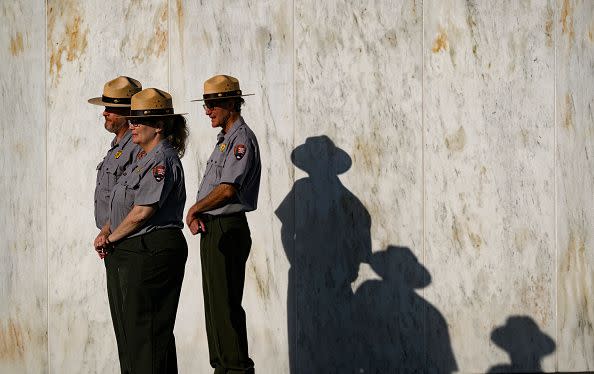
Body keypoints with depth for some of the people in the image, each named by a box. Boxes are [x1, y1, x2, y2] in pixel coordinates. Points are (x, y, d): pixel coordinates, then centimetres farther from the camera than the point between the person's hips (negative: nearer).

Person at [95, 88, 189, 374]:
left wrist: (111, 238, -8)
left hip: (152, 252, -10)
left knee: (146, 329, -6)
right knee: (127, 326, 14)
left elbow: (142, 211, -20)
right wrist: (107, 233, 6)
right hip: (128, 252, 10)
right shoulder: (143, 158, 17)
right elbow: (122, 207, 22)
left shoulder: (162, 160, -14)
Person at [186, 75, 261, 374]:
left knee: (226, 304, -9)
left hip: (228, 230, -10)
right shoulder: (224, 139, 19)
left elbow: (228, 189, -23)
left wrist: (194, 210, -11)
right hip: (213, 229, 10)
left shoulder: (242, 139, -12)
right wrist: (198, 215, 2)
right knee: (214, 304, 13)